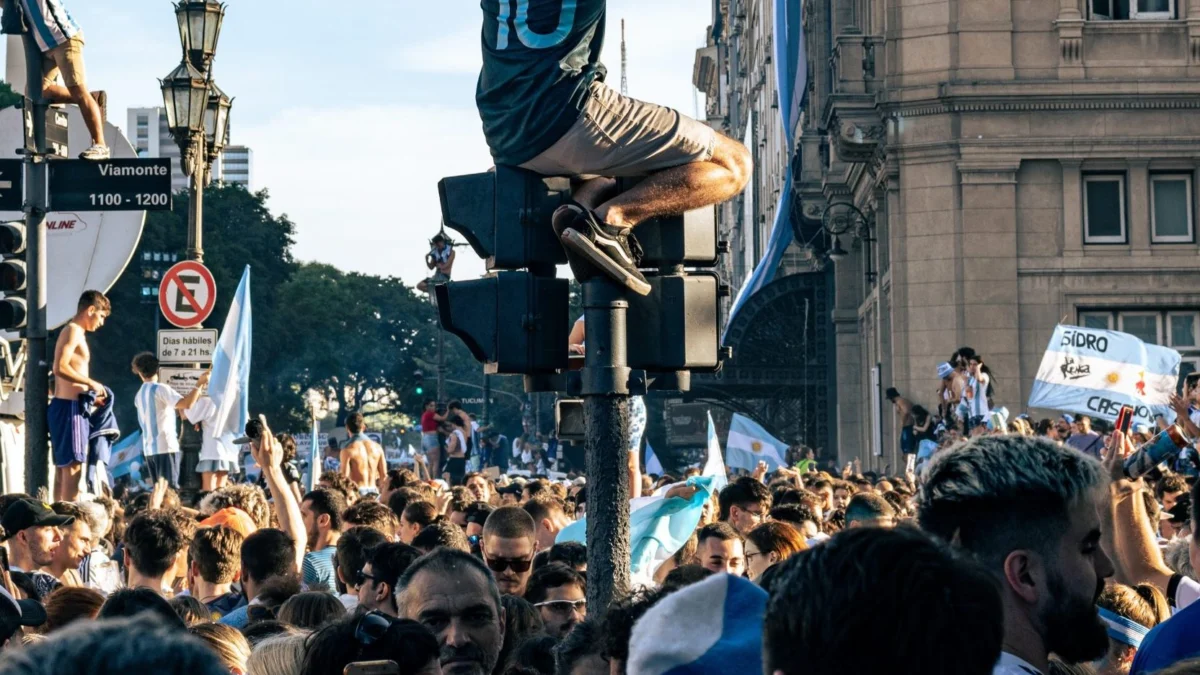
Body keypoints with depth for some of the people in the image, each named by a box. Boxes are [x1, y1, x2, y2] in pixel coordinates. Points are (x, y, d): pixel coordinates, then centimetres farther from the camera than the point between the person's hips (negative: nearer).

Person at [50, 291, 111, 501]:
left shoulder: (74, 332, 19)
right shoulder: (73, 331, -11)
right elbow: (60, 367, -23)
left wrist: (90, 395, 16)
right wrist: (91, 383, -16)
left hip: (69, 406, 10)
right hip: (69, 407, -10)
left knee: (63, 466, 10)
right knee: (72, 465, -10)